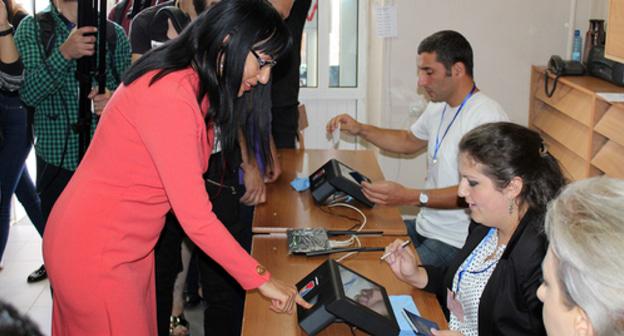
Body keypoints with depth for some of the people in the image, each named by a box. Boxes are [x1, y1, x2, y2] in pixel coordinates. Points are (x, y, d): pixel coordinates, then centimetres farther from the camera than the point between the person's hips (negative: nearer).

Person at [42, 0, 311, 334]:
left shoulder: (191, 85, 5)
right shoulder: (169, 96, -27)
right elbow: (196, 218, -25)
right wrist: (260, 279, -18)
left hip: (130, 245, 9)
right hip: (93, 252, -9)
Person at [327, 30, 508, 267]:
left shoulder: (486, 117, -20)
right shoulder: (439, 108, 12)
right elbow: (410, 141, 30)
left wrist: (411, 197, -33)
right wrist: (360, 130, 17)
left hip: (457, 241, -9)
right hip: (426, 225, 9)